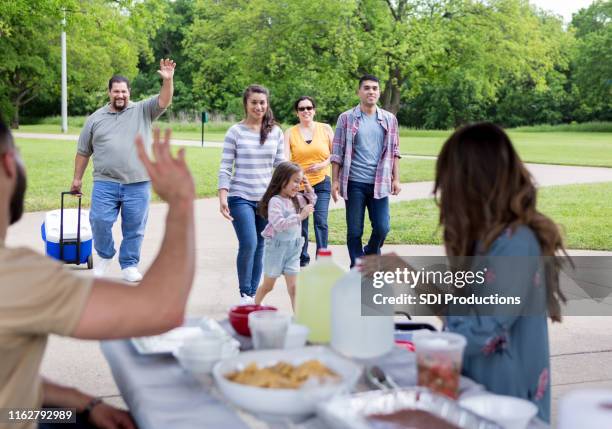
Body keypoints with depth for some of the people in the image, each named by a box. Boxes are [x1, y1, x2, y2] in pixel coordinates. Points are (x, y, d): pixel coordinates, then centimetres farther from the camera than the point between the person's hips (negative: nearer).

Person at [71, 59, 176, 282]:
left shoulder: (143, 111, 6)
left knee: (134, 228, 5)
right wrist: (77, 178, 16)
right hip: (105, 183, 1)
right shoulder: (95, 118, 11)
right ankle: (105, 255, 20)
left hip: (138, 184, -1)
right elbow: (83, 152, 16)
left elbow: (164, 101, -11)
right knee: (100, 222, -5)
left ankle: (129, 265, 19)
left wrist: (168, 80, -27)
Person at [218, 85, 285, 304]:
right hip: (241, 198, -3)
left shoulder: (276, 132, 7)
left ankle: (252, 294, 19)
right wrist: (222, 197, -11)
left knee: (259, 248, 7)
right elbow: (225, 167, -3)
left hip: (267, 199, 3)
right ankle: (244, 293, 3)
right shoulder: (235, 132, -2)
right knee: (248, 244, -15)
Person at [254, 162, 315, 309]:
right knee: (268, 286, 12)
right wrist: (300, 216, -33)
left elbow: (311, 204, 23)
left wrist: (309, 190, 4)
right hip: (276, 247, -5)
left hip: (293, 248, 5)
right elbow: (279, 224, -30)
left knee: (293, 287, 3)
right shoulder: (275, 201, -20)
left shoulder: (297, 199, 3)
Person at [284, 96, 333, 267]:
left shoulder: (325, 129, 4)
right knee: (300, 224, 9)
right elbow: (285, 159, -9)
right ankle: (303, 259, 24)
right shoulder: (290, 133, 2)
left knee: (321, 221, -12)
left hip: (321, 183, -1)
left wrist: (323, 164, -11)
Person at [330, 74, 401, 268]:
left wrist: (396, 179, 6)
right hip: (354, 183, -2)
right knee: (354, 231, 3)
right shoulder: (346, 118, 1)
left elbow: (394, 151, 12)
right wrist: (335, 181, -4)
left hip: (379, 183, 2)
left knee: (382, 228, -1)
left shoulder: (389, 119, 8)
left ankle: (370, 255, 28)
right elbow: (337, 153, 2)